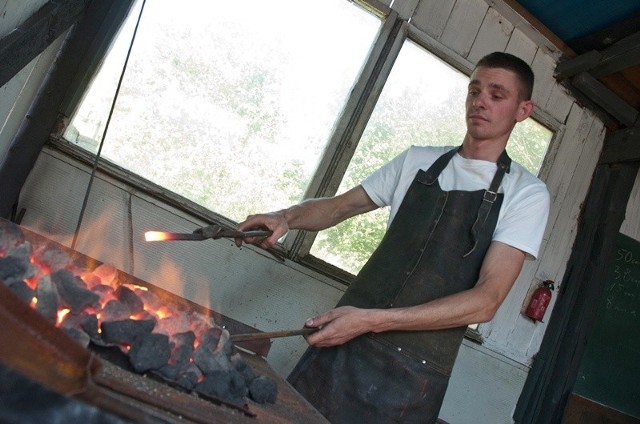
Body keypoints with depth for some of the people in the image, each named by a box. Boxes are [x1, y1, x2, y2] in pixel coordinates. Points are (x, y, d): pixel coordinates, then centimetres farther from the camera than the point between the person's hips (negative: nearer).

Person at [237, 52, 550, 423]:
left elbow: (486, 301, -13)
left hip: (415, 374, -3)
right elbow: (342, 205, 16)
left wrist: (374, 320, -21)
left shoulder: (527, 194, -3)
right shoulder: (417, 161, 9)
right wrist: (288, 217, -5)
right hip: (344, 344, 3)